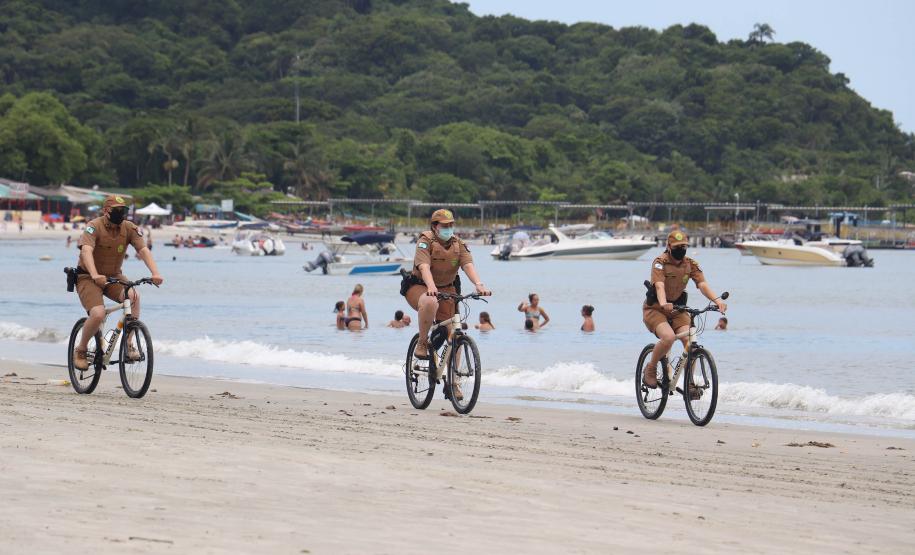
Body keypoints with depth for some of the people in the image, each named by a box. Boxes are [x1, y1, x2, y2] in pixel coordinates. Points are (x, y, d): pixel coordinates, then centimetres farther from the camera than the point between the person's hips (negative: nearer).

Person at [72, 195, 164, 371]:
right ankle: (80, 350, -1)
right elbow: (86, 251, -35)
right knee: (98, 314, -27)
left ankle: (129, 345, -18)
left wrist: (155, 273, -34)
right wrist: (95, 275, -53)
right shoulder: (94, 227, -19)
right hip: (88, 278, -4)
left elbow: (143, 250, -16)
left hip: (113, 276, 4)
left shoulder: (129, 228, -6)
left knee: (134, 296, -28)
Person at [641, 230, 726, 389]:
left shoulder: (691, 264, 0)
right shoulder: (660, 262, -14)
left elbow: (702, 284, -15)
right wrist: (663, 303, -52)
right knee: (669, 337, -31)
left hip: (677, 309, 5)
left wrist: (716, 300, -34)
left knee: (690, 340, -21)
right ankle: (650, 370, -8)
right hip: (655, 309, -4)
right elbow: (659, 285, -31)